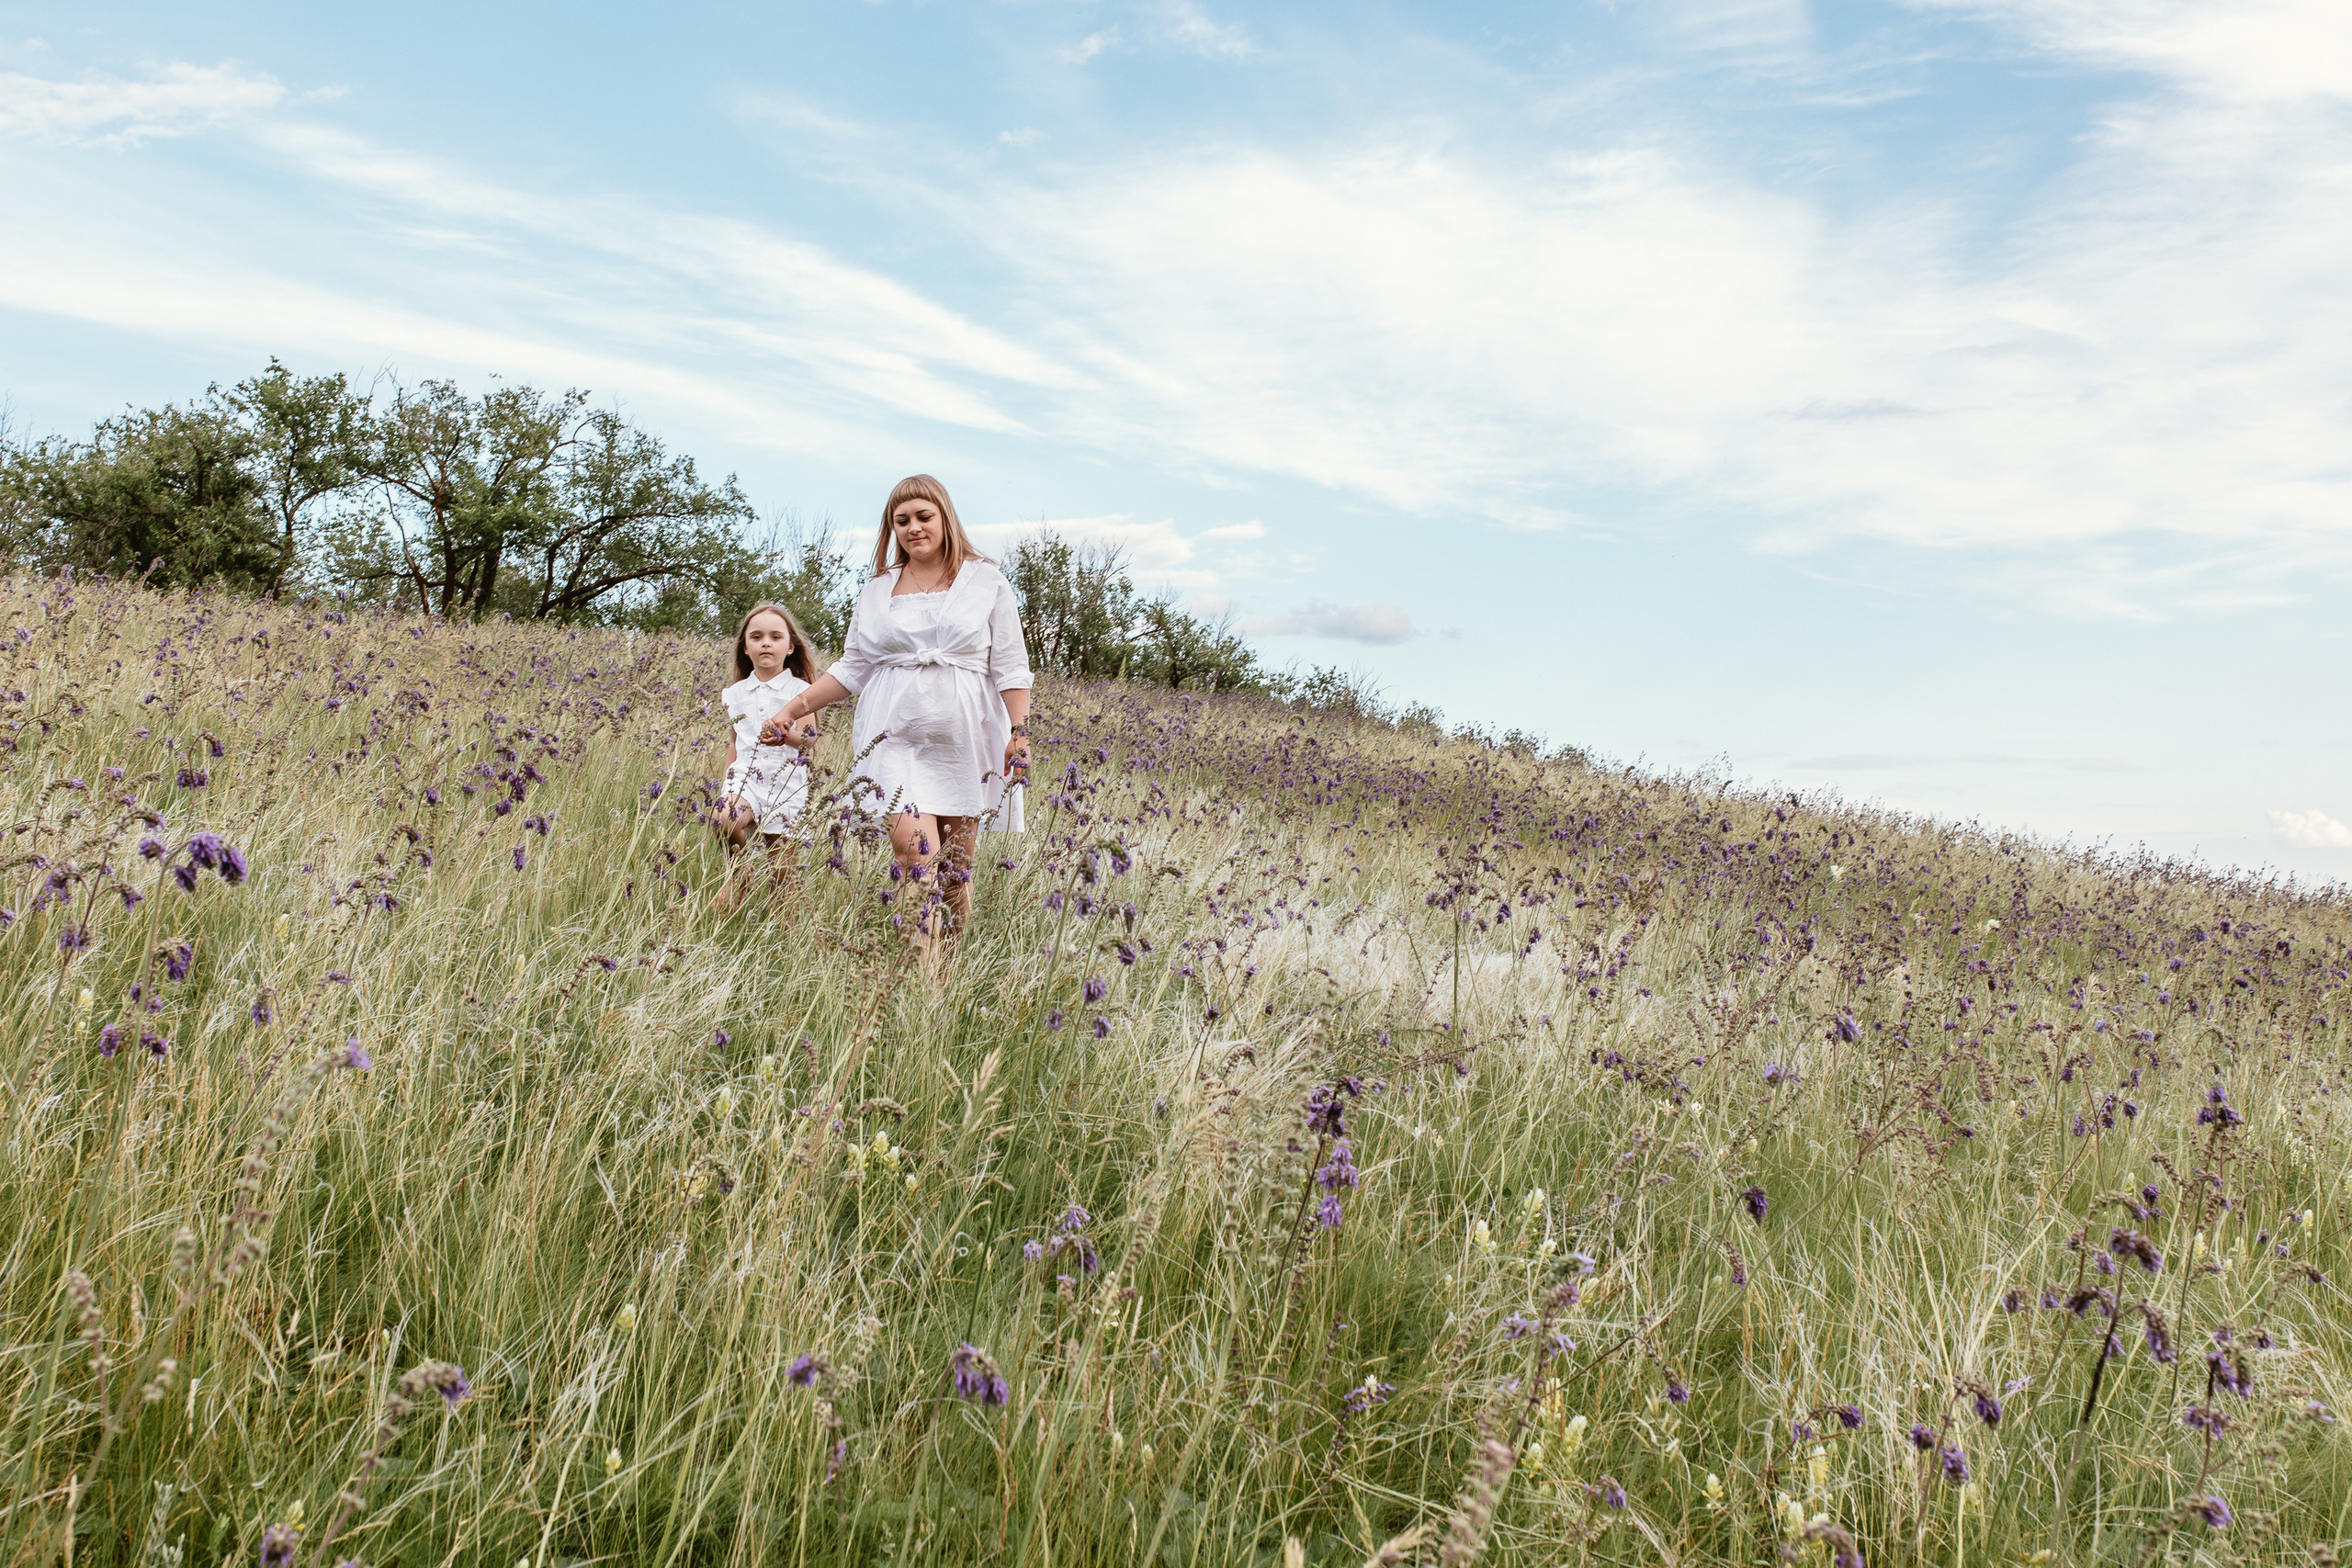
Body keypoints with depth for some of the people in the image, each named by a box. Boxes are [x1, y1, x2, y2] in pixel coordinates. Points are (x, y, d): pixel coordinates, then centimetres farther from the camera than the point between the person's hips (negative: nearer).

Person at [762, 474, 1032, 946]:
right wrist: (794, 709, 7)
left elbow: (1011, 667, 4)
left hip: (964, 736, -1)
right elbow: (852, 668, 16)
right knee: (912, 844, -17)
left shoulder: (985, 580, 6)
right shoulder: (877, 590, 14)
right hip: (897, 734, 1)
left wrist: (1020, 733, -6)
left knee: (956, 858, 2)